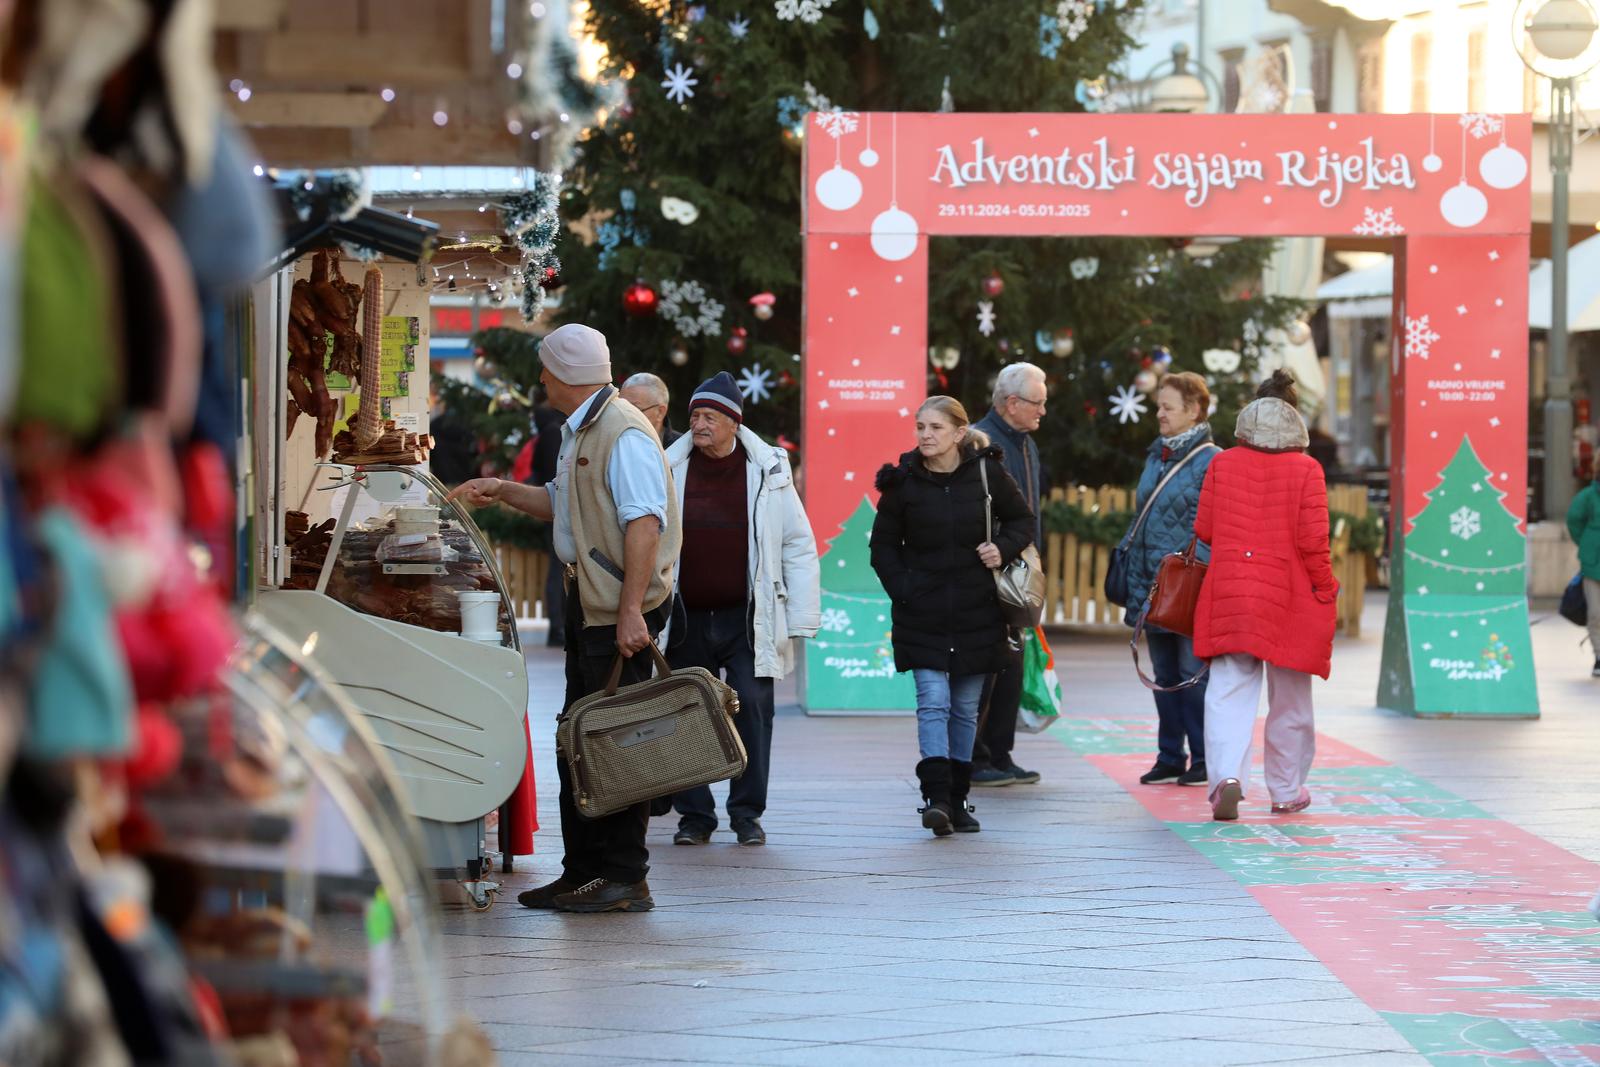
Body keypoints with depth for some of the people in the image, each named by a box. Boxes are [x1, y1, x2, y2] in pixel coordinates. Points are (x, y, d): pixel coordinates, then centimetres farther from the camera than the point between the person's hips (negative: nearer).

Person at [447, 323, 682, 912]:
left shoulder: (623, 433, -16)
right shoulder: (580, 432, 18)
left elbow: (644, 522, -23)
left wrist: (631, 609, -28)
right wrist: (502, 491, 22)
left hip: (621, 609, -11)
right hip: (587, 601, 11)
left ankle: (625, 879, -2)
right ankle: (581, 874, 19)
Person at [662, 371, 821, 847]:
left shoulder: (768, 473, -1)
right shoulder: (670, 471, 2)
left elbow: (799, 547, 3)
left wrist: (800, 620, -2)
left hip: (746, 618, -2)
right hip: (687, 620, 2)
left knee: (751, 709, -4)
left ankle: (747, 812, 7)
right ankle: (694, 814, 15)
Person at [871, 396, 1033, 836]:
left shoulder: (987, 474, -3)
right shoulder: (903, 482, -2)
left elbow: (1022, 519, 11)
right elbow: (883, 546, 6)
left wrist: (1004, 548, -9)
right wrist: (902, 590, -6)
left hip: (976, 614, 1)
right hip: (922, 614, -1)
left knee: (965, 709, 9)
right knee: (933, 703, -12)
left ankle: (956, 801, 18)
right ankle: (936, 798, -17)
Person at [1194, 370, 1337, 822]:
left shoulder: (1223, 465, 0)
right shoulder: (1305, 470, -7)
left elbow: (1204, 529, 5)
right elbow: (1313, 542, -10)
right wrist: (1325, 589, 3)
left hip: (1230, 593, 1)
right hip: (1289, 597, -1)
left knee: (1228, 693, -1)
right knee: (1289, 700, 13)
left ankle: (1228, 776, -22)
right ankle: (1286, 792, 22)